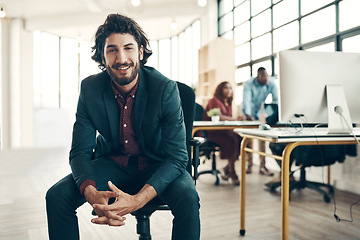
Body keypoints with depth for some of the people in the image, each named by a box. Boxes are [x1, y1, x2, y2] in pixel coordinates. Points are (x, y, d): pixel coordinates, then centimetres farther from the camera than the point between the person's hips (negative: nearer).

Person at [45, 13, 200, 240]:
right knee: (56, 196, -18)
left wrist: (138, 199, -39)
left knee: (188, 198, -31)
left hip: (157, 166, -2)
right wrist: (92, 194, -34)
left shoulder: (166, 88, -21)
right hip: (111, 163, 3)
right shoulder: (90, 89, -12)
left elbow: (177, 156, -22)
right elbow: (80, 152, -10)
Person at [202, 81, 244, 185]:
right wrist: (235, 119, -23)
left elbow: (228, 118, 17)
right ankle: (232, 173, -21)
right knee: (232, 141, -32)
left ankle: (226, 168, -9)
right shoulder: (214, 101, -6)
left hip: (223, 130, 8)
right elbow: (218, 117, -21)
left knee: (241, 140, -18)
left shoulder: (229, 103, 20)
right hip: (211, 132, -8)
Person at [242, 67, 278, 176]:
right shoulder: (249, 84, -26)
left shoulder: (271, 83, -20)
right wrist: (248, 115, -52)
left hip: (261, 110, 2)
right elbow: (247, 99, -37)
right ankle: (249, 164, 10)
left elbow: (276, 100, -24)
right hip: (249, 111, -2)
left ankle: (262, 166, -2)